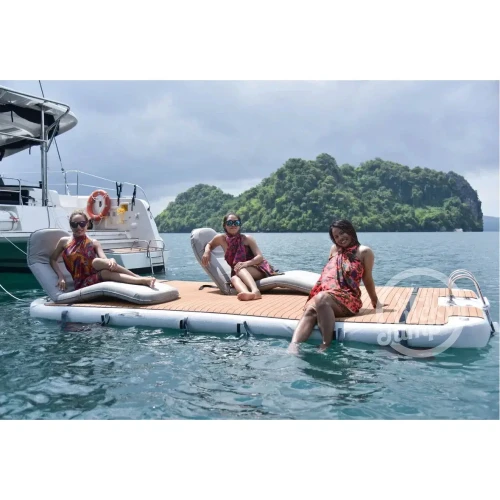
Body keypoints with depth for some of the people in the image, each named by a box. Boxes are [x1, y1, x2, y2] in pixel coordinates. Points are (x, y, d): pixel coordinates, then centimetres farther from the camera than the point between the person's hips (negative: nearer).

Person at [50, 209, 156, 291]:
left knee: (96, 262, -33)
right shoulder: (64, 241, 9)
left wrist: (111, 260, -29)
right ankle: (142, 280, -44)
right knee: (106, 273, -34)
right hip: (82, 283, -1)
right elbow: (53, 260, 13)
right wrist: (61, 277, -3)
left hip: (98, 278, 2)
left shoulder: (94, 243, 9)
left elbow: (104, 259, -5)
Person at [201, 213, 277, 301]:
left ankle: (255, 290, -62)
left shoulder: (247, 239, -3)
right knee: (234, 278, -34)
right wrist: (207, 252, -2)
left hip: (257, 270, -2)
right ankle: (247, 293, -67)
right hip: (239, 274, 2)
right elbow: (209, 245, 24)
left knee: (240, 269, -34)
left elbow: (260, 257, -9)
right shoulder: (221, 238, 4)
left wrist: (246, 263, -30)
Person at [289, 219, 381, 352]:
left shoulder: (364, 252, 8)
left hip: (348, 298, -4)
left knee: (321, 299, -39)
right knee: (310, 310, -32)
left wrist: (375, 302, 21)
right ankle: (293, 346, -51)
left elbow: (367, 279, 15)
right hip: (326, 293, 4)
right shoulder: (334, 249, 25)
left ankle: (326, 344, -37)